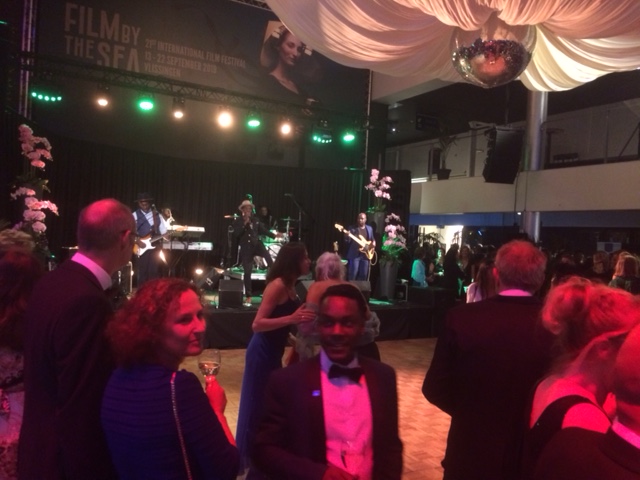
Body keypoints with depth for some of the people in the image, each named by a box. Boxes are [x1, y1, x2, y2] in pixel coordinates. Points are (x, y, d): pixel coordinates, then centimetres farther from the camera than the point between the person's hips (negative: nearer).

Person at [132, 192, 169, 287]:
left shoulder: (157, 215, 10)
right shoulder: (135, 215, 2)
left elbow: (164, 231, 7)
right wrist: (137, 241, -14)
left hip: (154, 247, 2)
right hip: (141, 248, -2)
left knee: (154, 272, 2)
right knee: (142, 273, 0)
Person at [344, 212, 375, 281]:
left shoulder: (369, 228, 13)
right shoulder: (352, 228, 1)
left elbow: (372, 239, 22)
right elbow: (348, 241, -3)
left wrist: (373, 243, 1)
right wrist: (347, 236, -25)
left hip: (366, 255, 4)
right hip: (354, 255, -4)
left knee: (364, 275, 8)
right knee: (352, 275, -7)